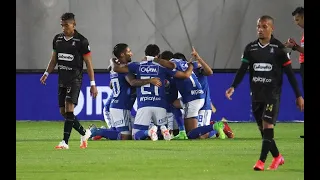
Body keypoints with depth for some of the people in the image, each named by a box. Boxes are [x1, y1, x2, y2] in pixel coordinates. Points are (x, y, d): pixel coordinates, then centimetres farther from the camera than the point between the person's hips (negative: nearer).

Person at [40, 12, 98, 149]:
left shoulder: (81, 41, -9)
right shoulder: (57, 39, 8)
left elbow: (88, 63, -6)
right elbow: (54, 59, 19)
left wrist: (93, 84, -7)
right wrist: (46, 73, 5)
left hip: (75, 79, -7)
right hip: (62, 79, 7)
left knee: (69, 108, -18)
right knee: (63, 112, 7)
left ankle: (65, 142, -20)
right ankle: (84, 133, 27)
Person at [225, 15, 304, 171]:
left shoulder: (278, 48, -5)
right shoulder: (250, 48, 5)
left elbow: (289, 73, -3)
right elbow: (242, 70, 4)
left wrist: (298, 95, -3)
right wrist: (233, 87, -12)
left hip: (272, 93, -5)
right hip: (256, 94, 5)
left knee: (267, 125, -16)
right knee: (262, 128, 9)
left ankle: (261, 161, -19)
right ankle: (277, 157, 26)